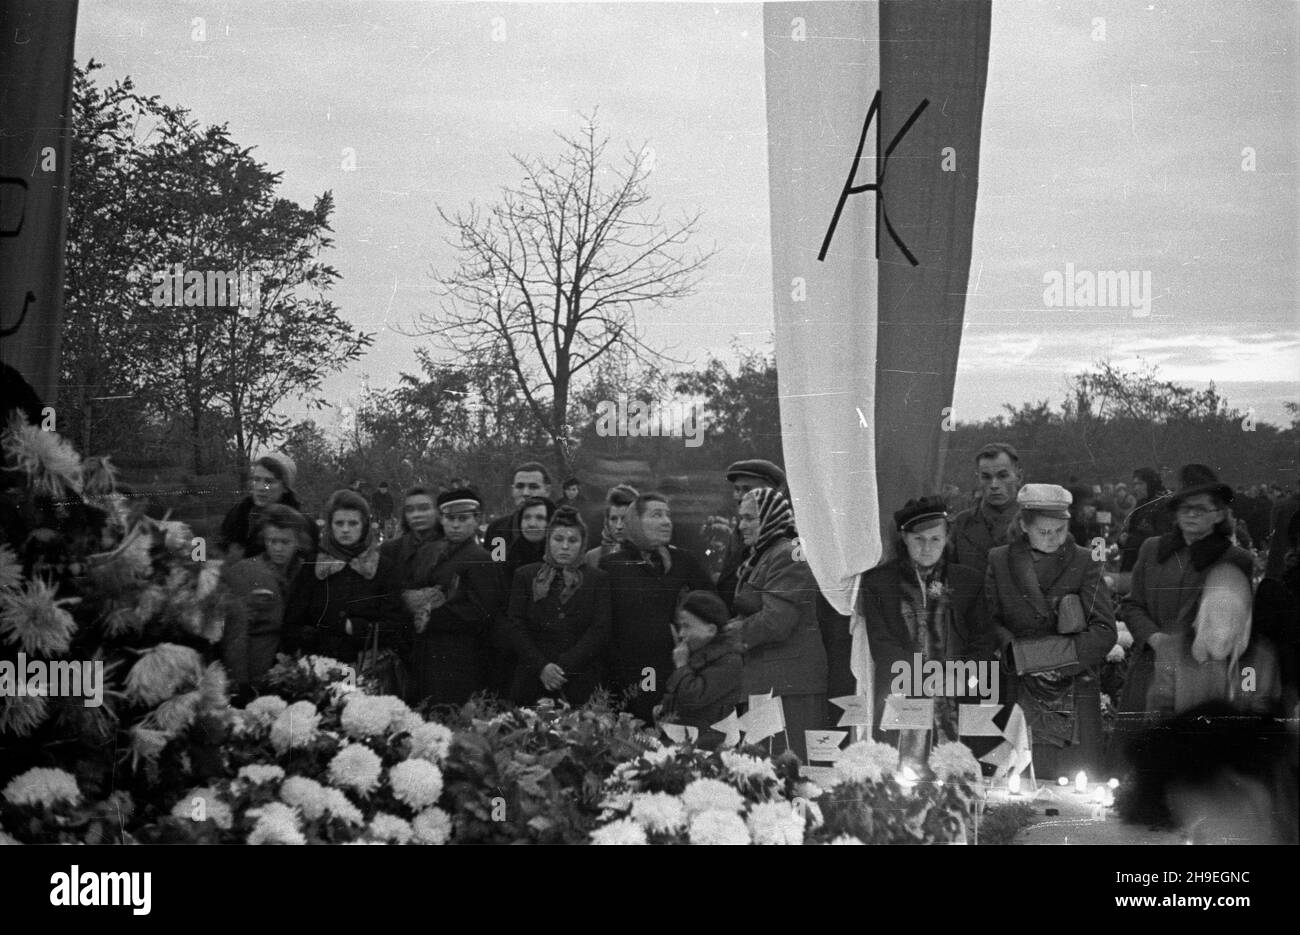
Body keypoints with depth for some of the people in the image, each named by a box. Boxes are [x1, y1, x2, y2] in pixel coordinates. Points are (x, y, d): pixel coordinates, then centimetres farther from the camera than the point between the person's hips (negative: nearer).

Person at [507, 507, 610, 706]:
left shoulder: (598, 579, 8)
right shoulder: (525, 576, 11)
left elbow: (599, 631, -1)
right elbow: (517, 626, 4)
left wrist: (564, 667, -11)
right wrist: (541, 666, -11)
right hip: (531, 681, 1)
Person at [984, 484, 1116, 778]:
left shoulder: (1084, 562, 5)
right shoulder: (999, 561, 8)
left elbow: (1105, 631, -1)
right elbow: (991, 623, 5)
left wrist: (1058, 660, -12)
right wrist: (1017, 654, -13)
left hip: (1076, 692, 0)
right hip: (1020, 693, 0)